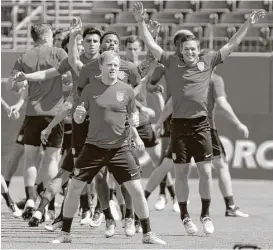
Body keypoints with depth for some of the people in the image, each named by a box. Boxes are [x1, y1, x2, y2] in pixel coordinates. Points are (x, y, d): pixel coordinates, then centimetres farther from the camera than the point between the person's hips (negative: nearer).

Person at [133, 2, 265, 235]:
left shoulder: (208, 62, 6)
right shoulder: (173, 62, 3)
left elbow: (231, 45, 8)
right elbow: (152, 46, 2)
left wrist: (248, 24, 4)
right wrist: (141, 22, -7)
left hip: (201, 124, 0)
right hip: (179, 124, 0)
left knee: (206, 171, -3)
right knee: (181, 172, 4)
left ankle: (206, 214, 10)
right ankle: (185, 216, 15)